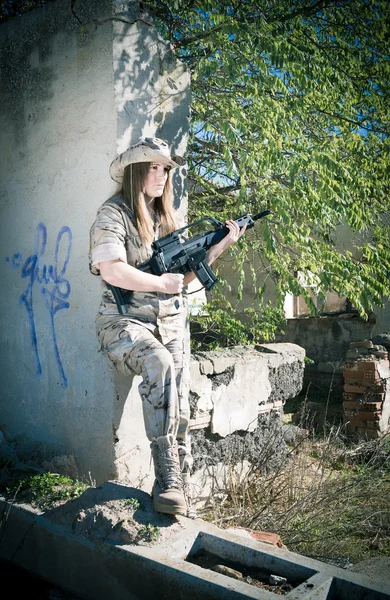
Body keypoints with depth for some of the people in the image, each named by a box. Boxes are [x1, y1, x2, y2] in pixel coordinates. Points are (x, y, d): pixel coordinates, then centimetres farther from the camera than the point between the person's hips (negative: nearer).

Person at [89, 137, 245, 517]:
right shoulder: (113, 214, -3)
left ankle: (179, 494, 3)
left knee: (180, 411, -7)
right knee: (159, 363, -36)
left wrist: (221, 245, 7)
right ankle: (167, 478, -32)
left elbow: (183, 275, 17)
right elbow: (111, 271, -19)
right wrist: (162, 283, -11)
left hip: (170, 323, 6)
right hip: (124, 320, -6)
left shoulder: (167, 218, 18)